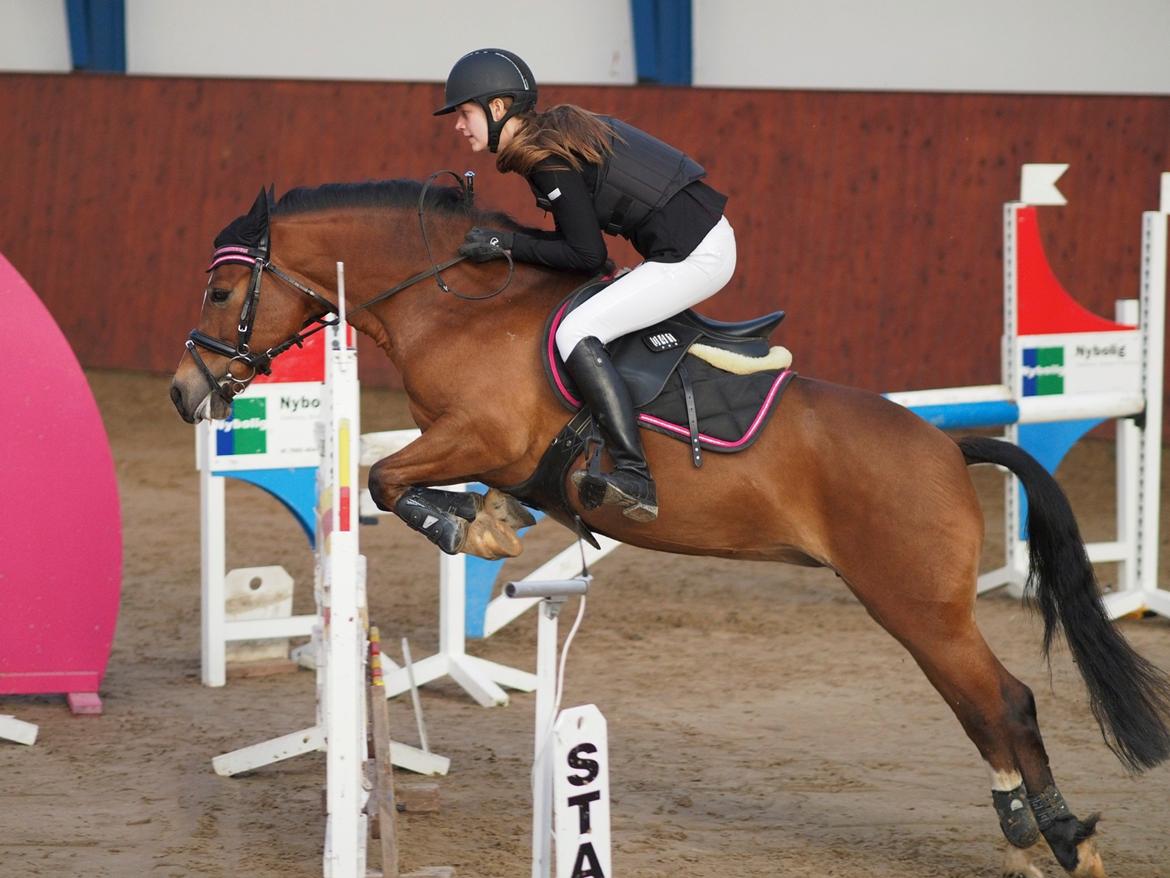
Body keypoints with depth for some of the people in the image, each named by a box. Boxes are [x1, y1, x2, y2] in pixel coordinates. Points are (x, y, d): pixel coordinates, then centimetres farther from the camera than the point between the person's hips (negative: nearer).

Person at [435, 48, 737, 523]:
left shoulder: (546, 159, -15)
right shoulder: (558, 129, 14)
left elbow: (588, 255, -14)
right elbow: (583, 236, 20)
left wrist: (507, 244, -11)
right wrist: (510, 242, 15)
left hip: (693, 257, -11)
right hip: (706, 238, 11)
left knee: (576, 334, -18)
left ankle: (635, 478, -27)